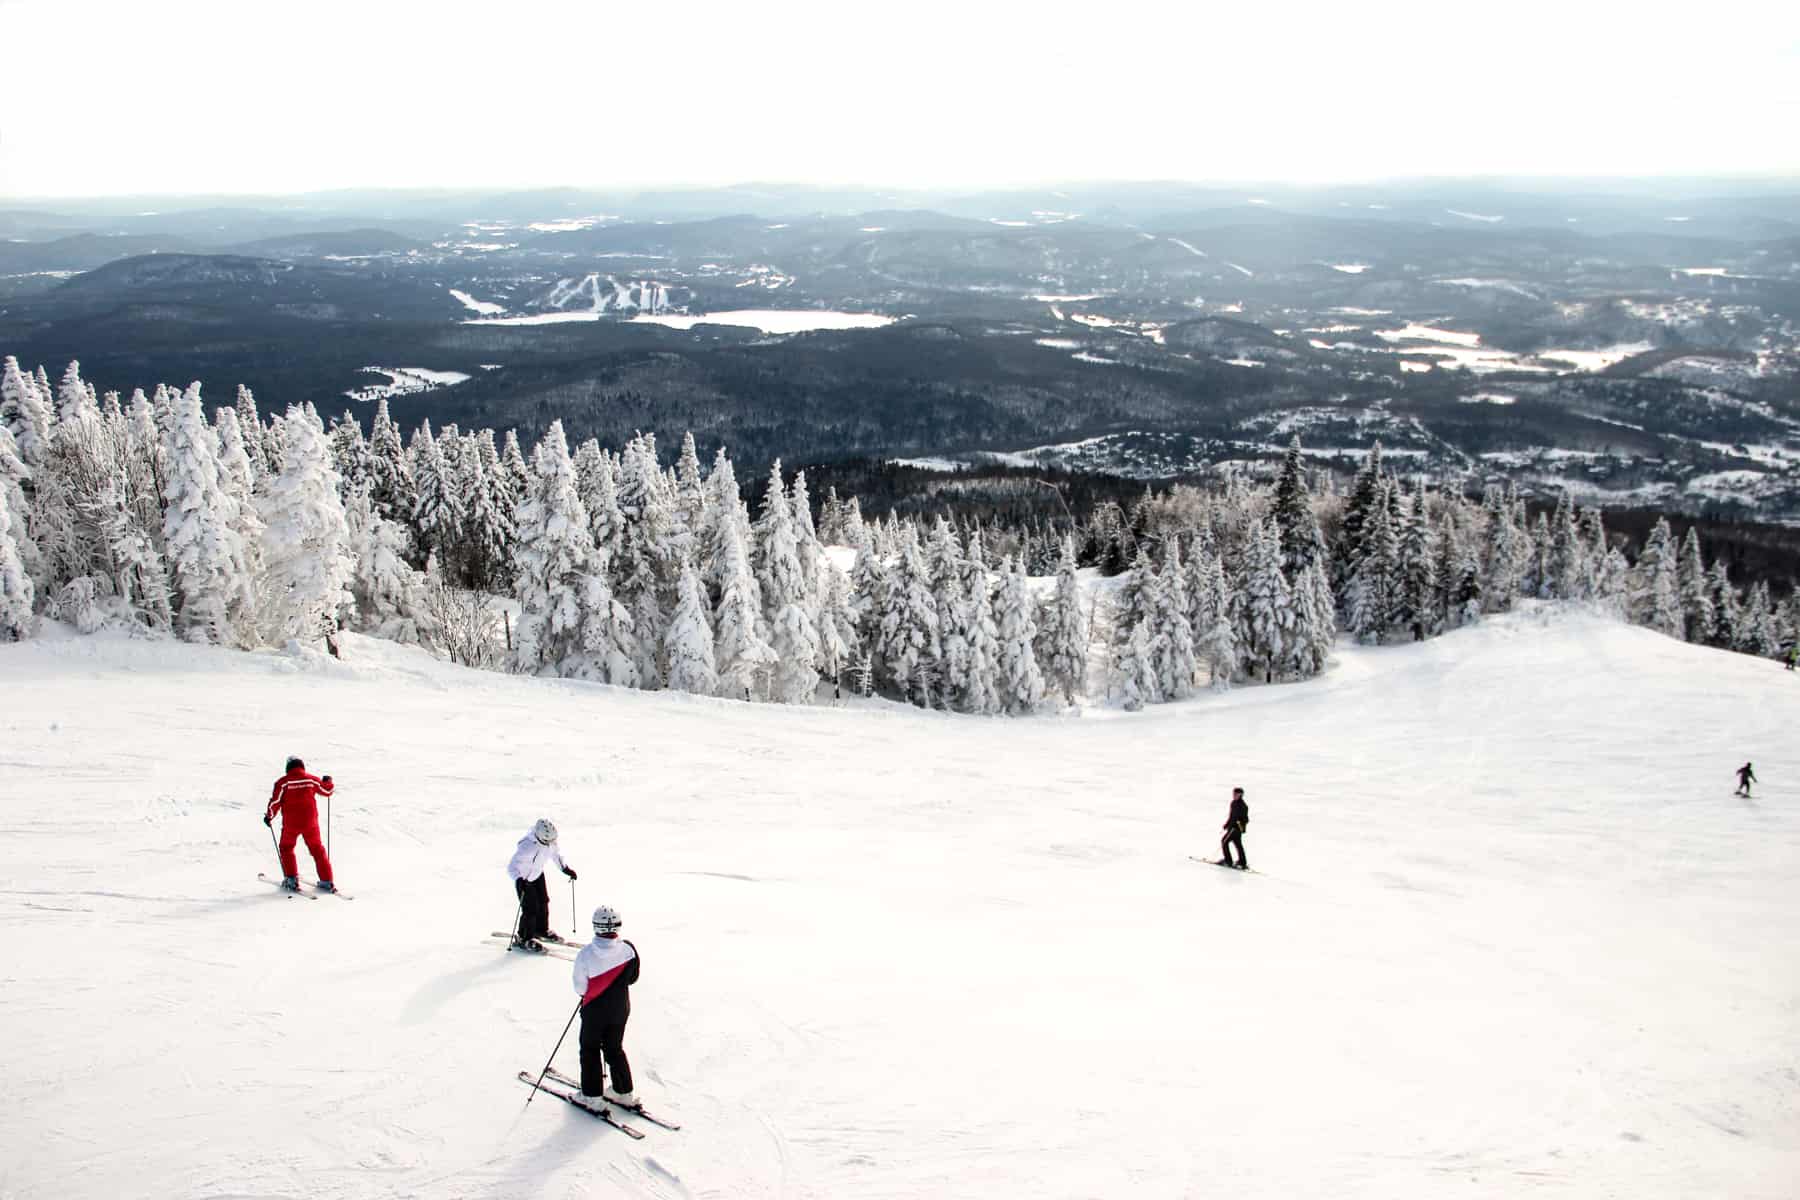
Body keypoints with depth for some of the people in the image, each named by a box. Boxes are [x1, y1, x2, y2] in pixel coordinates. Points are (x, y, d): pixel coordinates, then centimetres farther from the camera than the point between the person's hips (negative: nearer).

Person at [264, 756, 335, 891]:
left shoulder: (283, 782, -5)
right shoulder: (312, 780, 2)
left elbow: (275, 801, -6)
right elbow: (327, 790, 14)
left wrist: (269, 816, 10)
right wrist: (328, 781, 36)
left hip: (290, 823, -2)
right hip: (310, 822, 2)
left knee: (286, 848, 20)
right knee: (317, 850, 14)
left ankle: (291, 880, 11)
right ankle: (326, 881, 10)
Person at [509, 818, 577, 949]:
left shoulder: (550, 841, -18)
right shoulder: (527, 846, -40)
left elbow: (555, 853, 5)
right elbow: (512, 866, -39)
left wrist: (565, 868, 5)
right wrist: (519, 880, -55)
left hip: (538, 874, 7)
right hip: (523, 878, -7)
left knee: (543, 902, 18)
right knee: (530, 908, -9)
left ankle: (541, 930, 40)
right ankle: (523, 939, 8)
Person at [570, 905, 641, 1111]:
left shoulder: (587, 953, -24)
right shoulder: (628, 949, -17)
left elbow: (580, 986, -13)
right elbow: (632, 978, -3)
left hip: (594, 1010, -3)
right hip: (620, 1008, 3)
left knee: (590, 1050, 15)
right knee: (614, 1048, 20)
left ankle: (592, 1097, 19)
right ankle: (624, 1093, 27)